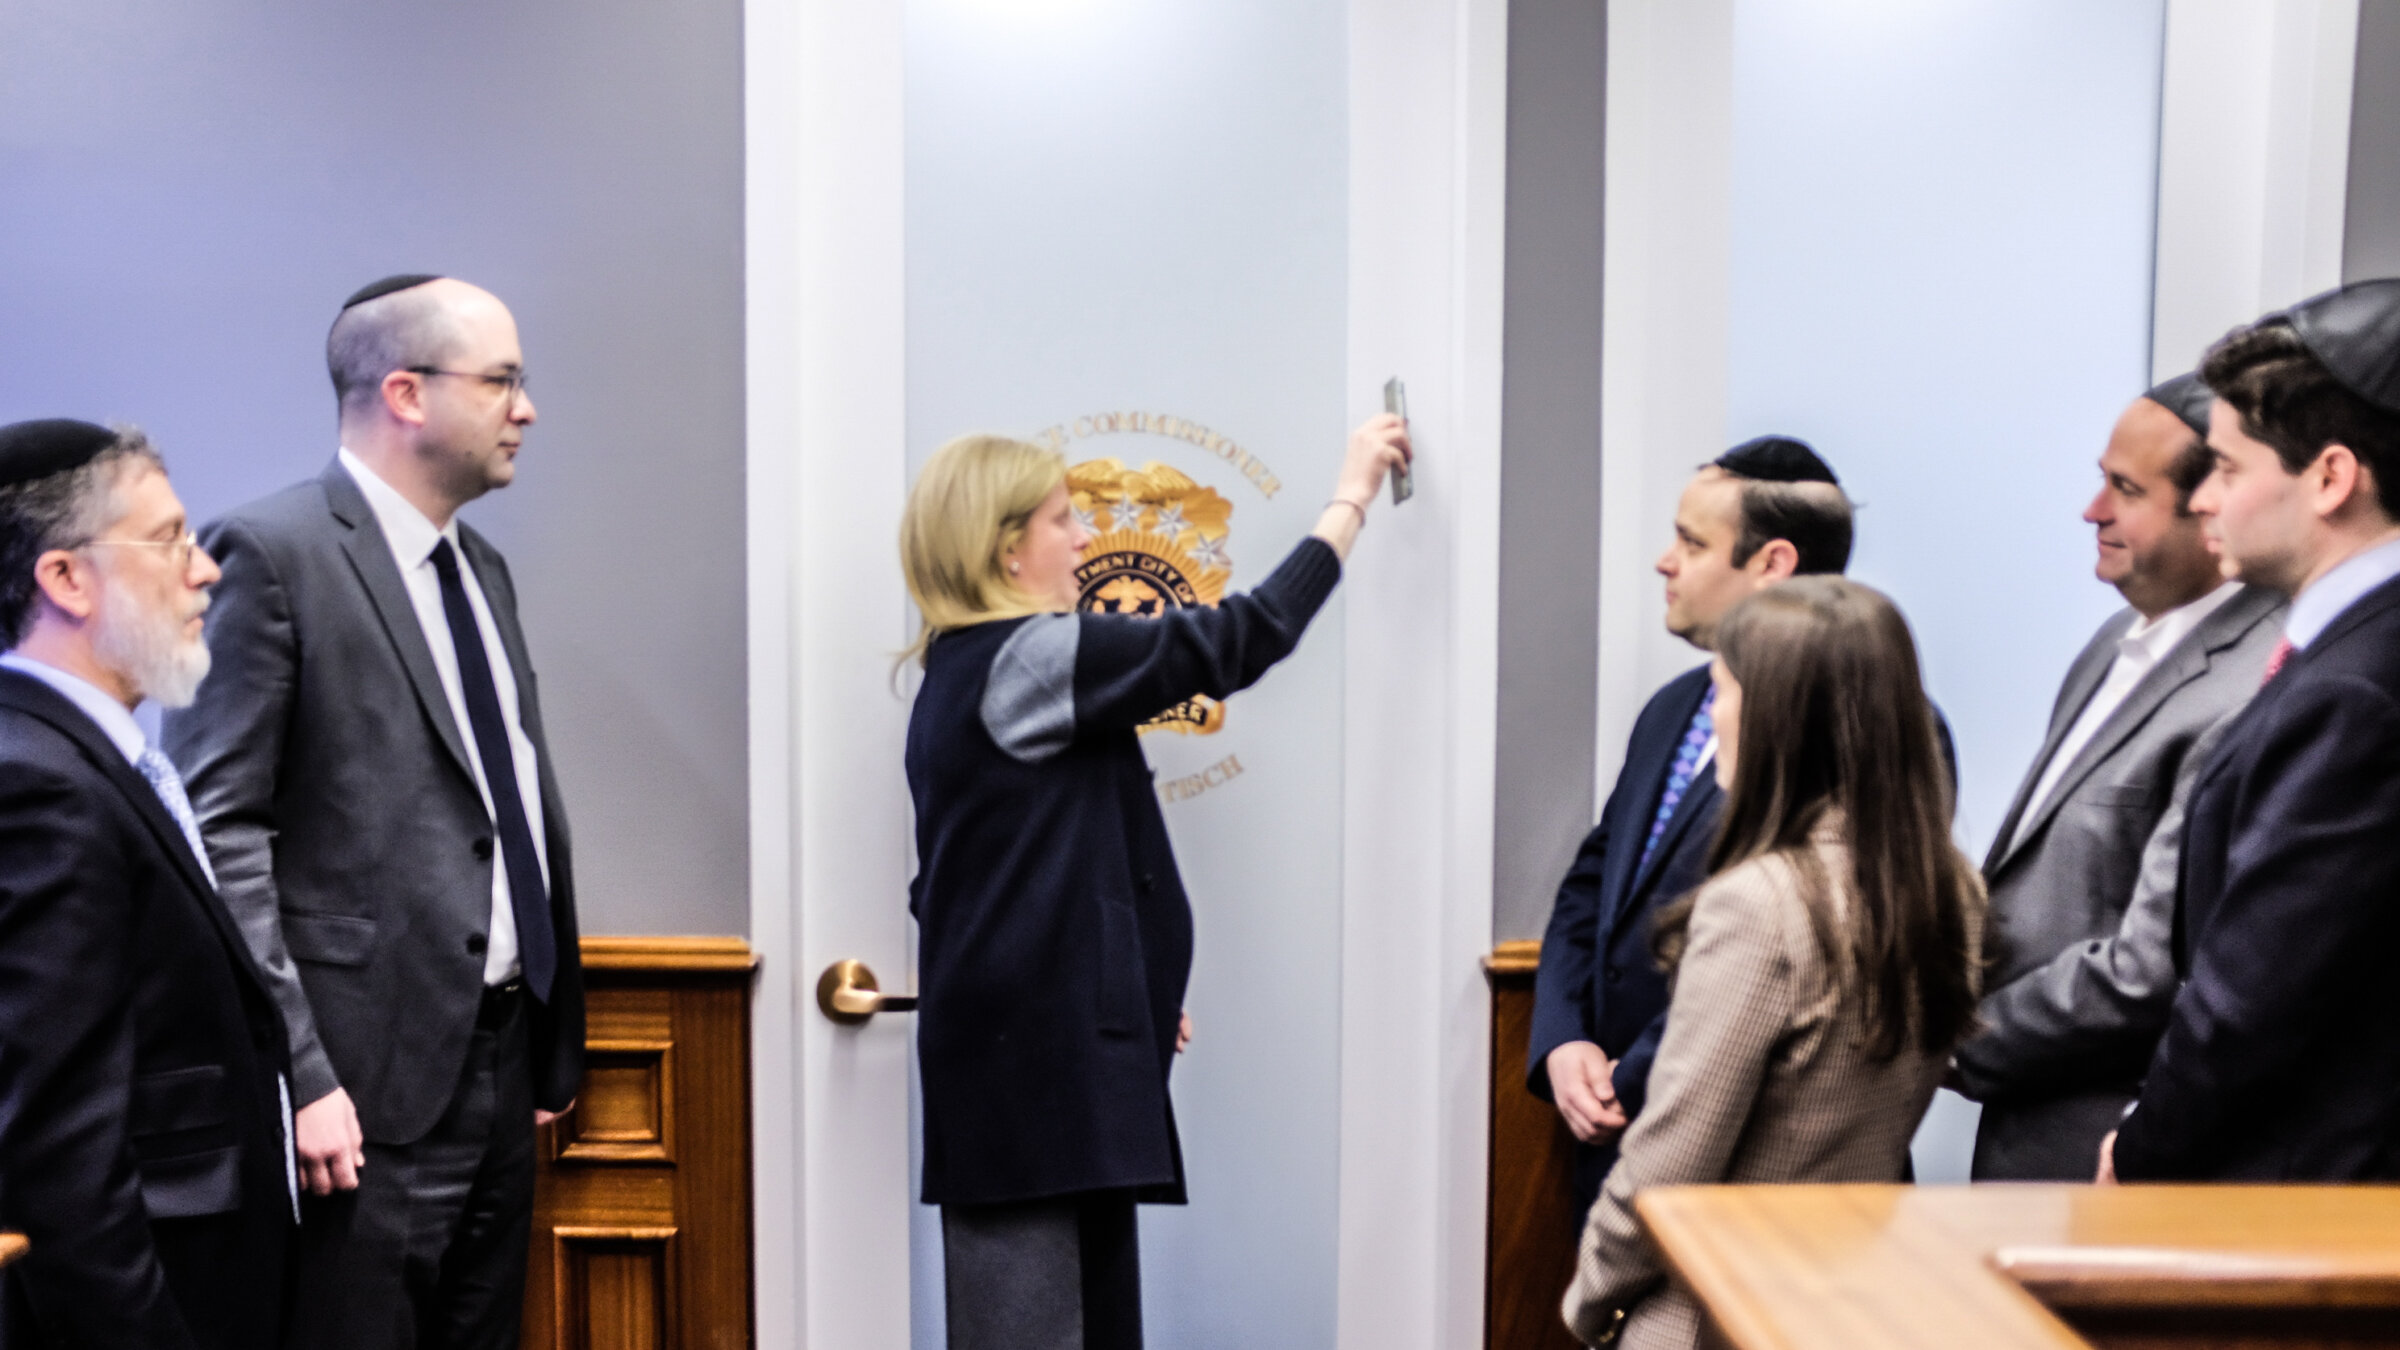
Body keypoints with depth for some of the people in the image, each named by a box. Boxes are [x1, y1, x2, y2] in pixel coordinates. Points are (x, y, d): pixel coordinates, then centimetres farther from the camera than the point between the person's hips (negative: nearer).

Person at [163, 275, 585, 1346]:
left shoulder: (482, 569, 15)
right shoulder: (271, 554, -10)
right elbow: (219, 830, -14)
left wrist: (552, 1039, 14)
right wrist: (298, 1076, -18)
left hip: (504, 1059, 8)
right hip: (369, 1086, -8)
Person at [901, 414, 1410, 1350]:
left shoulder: (961, 675, 16)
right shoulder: (1030, 661, -14)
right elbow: (1233, 642, -15)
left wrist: (1127, 985, 22)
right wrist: (1350, 497, -5)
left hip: (1032, 1052, 10)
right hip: (1034, 1060, -10)